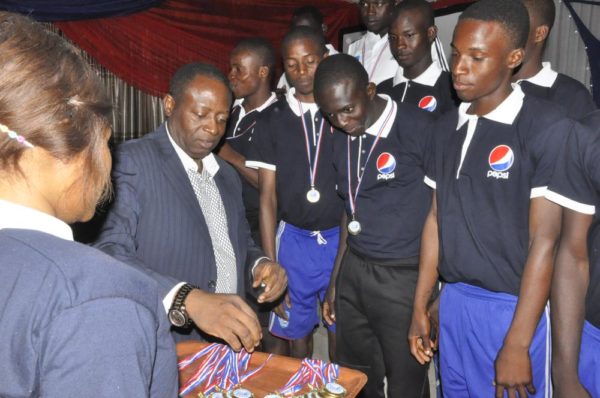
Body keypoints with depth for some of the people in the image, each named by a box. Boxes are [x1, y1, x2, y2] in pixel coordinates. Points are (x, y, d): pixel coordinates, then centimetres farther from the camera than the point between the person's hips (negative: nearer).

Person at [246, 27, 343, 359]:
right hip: (294, 240, 1)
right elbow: (267, 197, 2)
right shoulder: (272, 120, 2)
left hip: (342, 236, -1)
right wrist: (270, 265, -3)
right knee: (296, 335, 11)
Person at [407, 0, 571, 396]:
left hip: (513, 307, -5)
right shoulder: (447, 127, 6)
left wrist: (516, 345, -14)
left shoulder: (547, 127, -13)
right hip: (453, 301, 6)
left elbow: (544, 241, -15)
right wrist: (420, 307, 10)